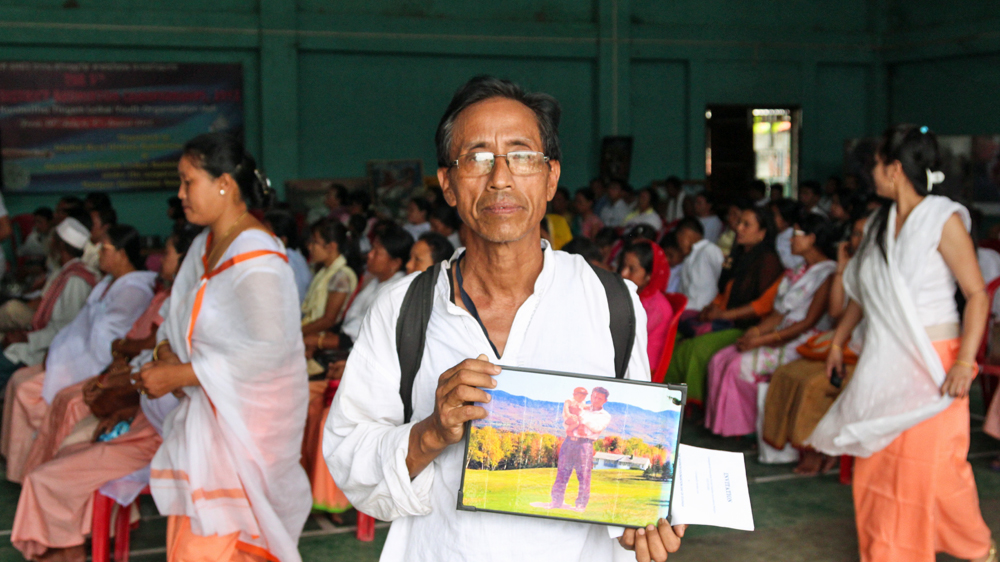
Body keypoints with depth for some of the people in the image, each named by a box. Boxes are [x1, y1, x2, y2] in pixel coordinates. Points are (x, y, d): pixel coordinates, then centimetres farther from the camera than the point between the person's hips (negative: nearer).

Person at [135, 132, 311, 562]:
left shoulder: (256, 260, -19)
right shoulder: (205, 246, 11)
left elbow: (269, 349, -25)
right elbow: (182, 316, 21)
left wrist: (179, 375, -21)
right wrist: (165, 351, -3)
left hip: (244, 423, -9)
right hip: (203, 414, 9)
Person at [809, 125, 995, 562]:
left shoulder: (944, 219, -9)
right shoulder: (880, 223, 11)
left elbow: (977, 294, -13)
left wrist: (966, 361, -21)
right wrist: (839, 339, 22)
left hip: (929, 367, -6)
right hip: (883, 363, 6)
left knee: (932, 468, -3)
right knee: (876, 465, 6)